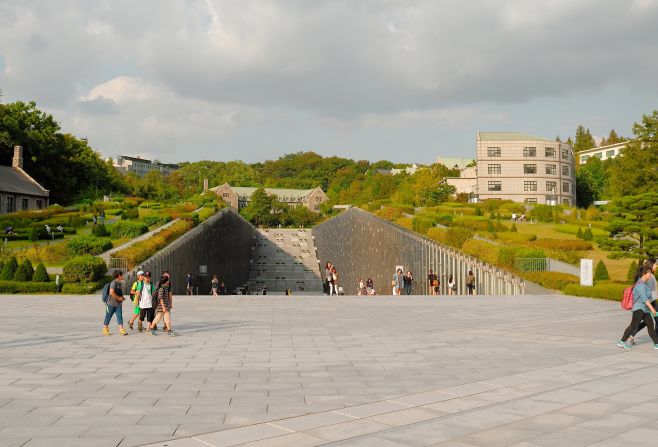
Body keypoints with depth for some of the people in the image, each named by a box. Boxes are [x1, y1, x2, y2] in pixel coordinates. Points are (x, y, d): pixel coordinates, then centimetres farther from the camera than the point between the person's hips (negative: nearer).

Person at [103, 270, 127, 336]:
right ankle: (105, 329, 20)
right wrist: (118, 298, -18)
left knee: (120, 316, -4)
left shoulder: (119, 283, 14)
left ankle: (121, 329, -8)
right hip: (111, 304, -7)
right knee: (108, 316, 6)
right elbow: (111, 292, -25)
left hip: (118, 304, 7)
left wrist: (122, 297, 9)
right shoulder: (114, 282, -14)